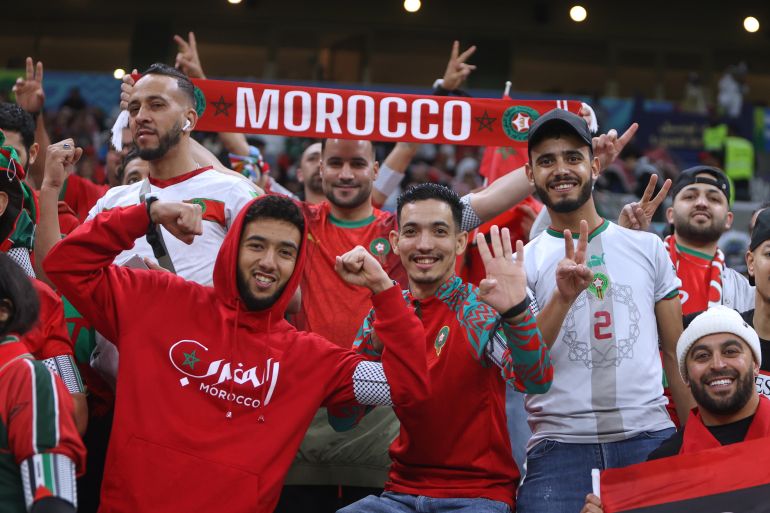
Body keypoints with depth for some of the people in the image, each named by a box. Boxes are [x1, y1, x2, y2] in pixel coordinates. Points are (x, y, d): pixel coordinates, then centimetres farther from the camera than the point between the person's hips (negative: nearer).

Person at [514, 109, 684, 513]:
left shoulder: (648, 248, 10)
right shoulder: (523, 264, 6)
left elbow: (676, 352, 13)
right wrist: (563, 296, -19)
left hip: (650, 438, 1)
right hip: (559, 446, -1)